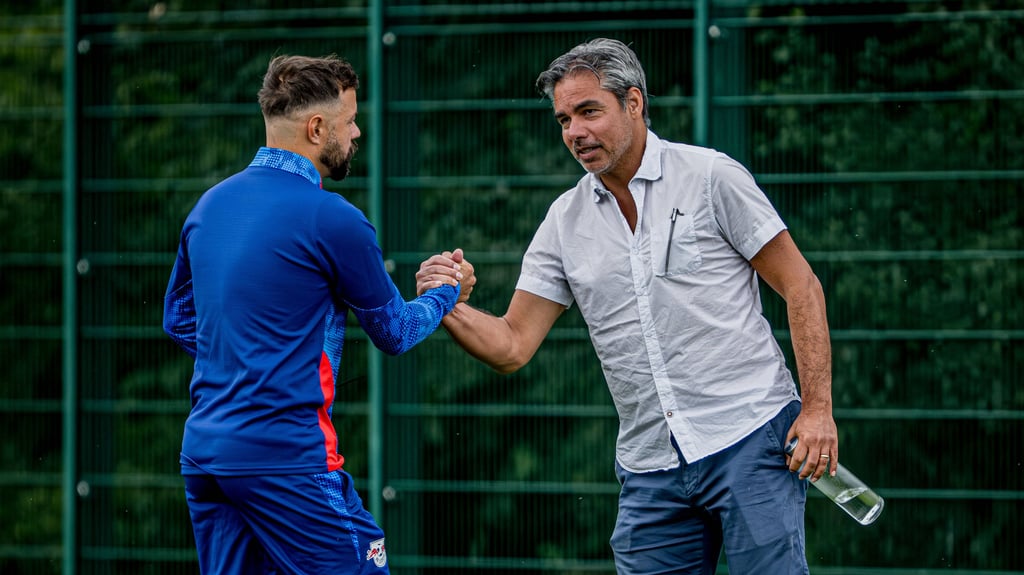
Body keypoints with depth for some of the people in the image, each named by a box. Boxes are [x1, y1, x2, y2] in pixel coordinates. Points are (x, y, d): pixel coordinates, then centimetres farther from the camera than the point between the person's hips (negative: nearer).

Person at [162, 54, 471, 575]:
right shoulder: (332, 219, -10)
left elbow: (178, 319, 23)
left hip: (202, 453, 8)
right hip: (287, 459, -8)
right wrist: (446, 294, 22)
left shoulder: (210, 205, 11)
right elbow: (393, 332, 3)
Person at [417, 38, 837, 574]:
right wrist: (450, 307, -12)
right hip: (650, 466, 4)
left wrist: (817, 408, -9)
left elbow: (800, 287, -1)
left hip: (749, 436, -4)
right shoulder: (565, 222, 10)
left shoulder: (711, 177, -2)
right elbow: (512, 346, 8)